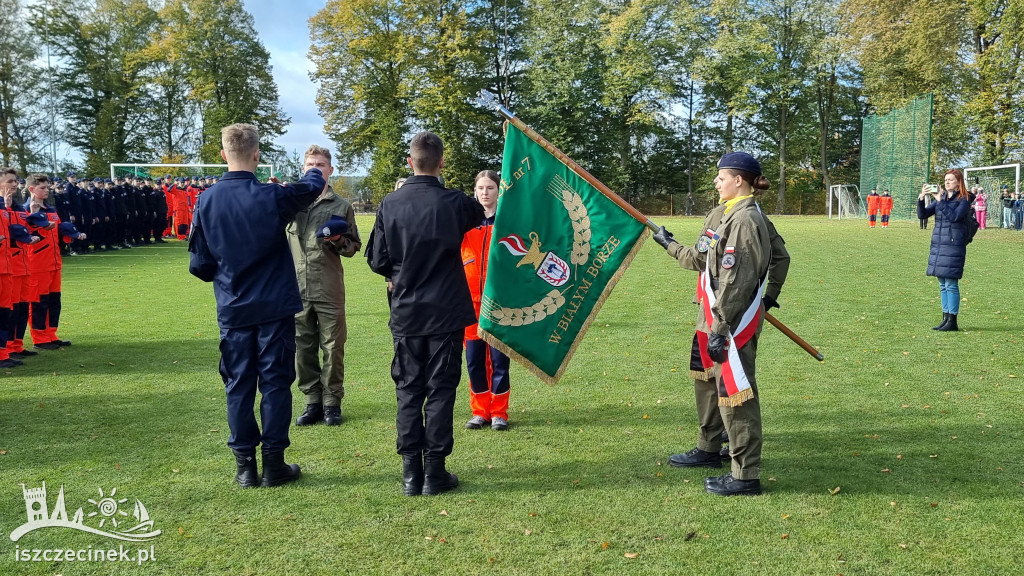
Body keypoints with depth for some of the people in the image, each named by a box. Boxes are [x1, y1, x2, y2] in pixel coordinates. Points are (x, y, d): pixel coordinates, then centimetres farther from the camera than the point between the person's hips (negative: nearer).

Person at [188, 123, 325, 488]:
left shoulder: (207, 202, -5)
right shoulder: (271, 196, -12)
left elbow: (199, 264, 0)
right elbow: (313, 186, 9)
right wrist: (314, 171, 32)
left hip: (233, 310, 2)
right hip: (275, 307, -2)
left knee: (239, 385, 10)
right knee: (275, 383, 6)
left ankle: (244, 466, 15)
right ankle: (274, 464, 11)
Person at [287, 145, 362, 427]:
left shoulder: (341, 206, 5)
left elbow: (354, 246, 10)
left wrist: (339, 241, -10)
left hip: (330, 290, -1)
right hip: (297, 288, 2)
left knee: (333, 347, 5)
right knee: (302, 347, 8)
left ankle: (332, 402, 18)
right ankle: (313, 401, 21)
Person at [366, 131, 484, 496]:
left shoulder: (390, 205, -6)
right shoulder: (455, 203, -10)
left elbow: (377, 261, 1)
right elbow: (484, 215, 13)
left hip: (405, 314, 2)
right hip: (446, 313, -2)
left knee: (408, 391, 11)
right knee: (440, 390, 6)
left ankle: (411, 473, 14)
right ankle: (435, 472, 10)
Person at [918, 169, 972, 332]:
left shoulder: (964, 199, -3)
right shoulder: (941, 197, 14)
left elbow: (955, 216, -19)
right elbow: (922, 214, 7)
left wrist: (940, 201, -18)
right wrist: (921, 198, -9)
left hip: (954, 245, -7)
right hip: (938, 245, 7)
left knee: (951, 284, -6)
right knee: (943, 285, 10)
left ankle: (952, 321, -1)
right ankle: (945, 318, 16)